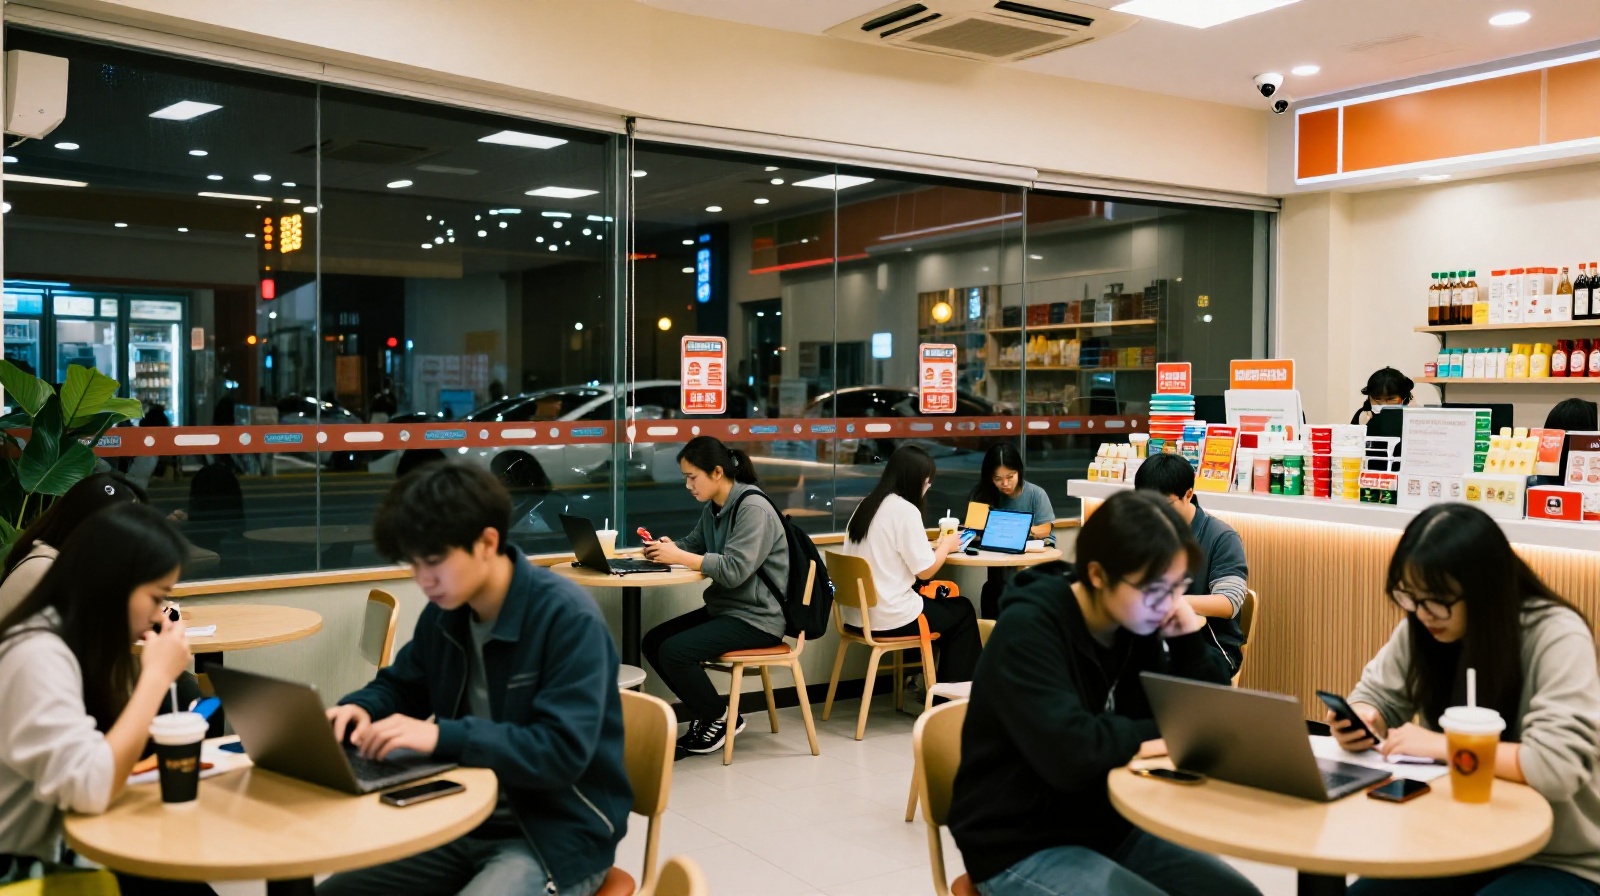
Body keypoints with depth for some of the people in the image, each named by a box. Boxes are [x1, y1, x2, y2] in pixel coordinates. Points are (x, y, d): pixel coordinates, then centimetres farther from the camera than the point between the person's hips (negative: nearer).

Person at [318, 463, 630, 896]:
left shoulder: (569, 618, -20)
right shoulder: (444, 613, 2)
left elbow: (563, 751, -26)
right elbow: (401, 685, 19)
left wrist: (441, 736, -33)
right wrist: (360, 708, -5)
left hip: (557, 836, -7)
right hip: (464, 824, 7)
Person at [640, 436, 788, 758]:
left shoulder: (753, 508, -19)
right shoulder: (713, 508, 9)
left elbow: (734, 570, -28)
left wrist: (679, 557, -27)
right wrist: (669, 548, -7)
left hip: (756, 618, -10)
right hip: (724, 608, 10)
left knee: (674, 651, -22)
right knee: (652, 642, 1)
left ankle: (721, 719, -1)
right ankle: (704, 715, 11)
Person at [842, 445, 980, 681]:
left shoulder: (866, 505, 8)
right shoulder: (905, 510, -16)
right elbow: (925, 570, -14)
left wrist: (934, 545, 14)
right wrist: (946, 545, 4)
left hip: (856, 614, 8)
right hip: (888, 617, -8)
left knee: (937, 602, 30)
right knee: (962, 610, 16)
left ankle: (933, 680, 34)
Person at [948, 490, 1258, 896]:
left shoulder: (1138, 626, 0)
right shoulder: (1028, 628, -21)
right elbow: (1069, 754, -33)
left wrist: (1190, 637, -11)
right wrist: (1144, 736, -15)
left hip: (1111, 829, 7)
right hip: (1023, 849, -7)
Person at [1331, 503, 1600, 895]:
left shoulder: (1557, 636, -21)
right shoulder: (1421, 628, -4)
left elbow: (1559, 766, -31)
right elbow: (1376, 696, 8)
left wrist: (1441, 746, -25)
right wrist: (1361, 720, -16)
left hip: (1560, 863, -5)